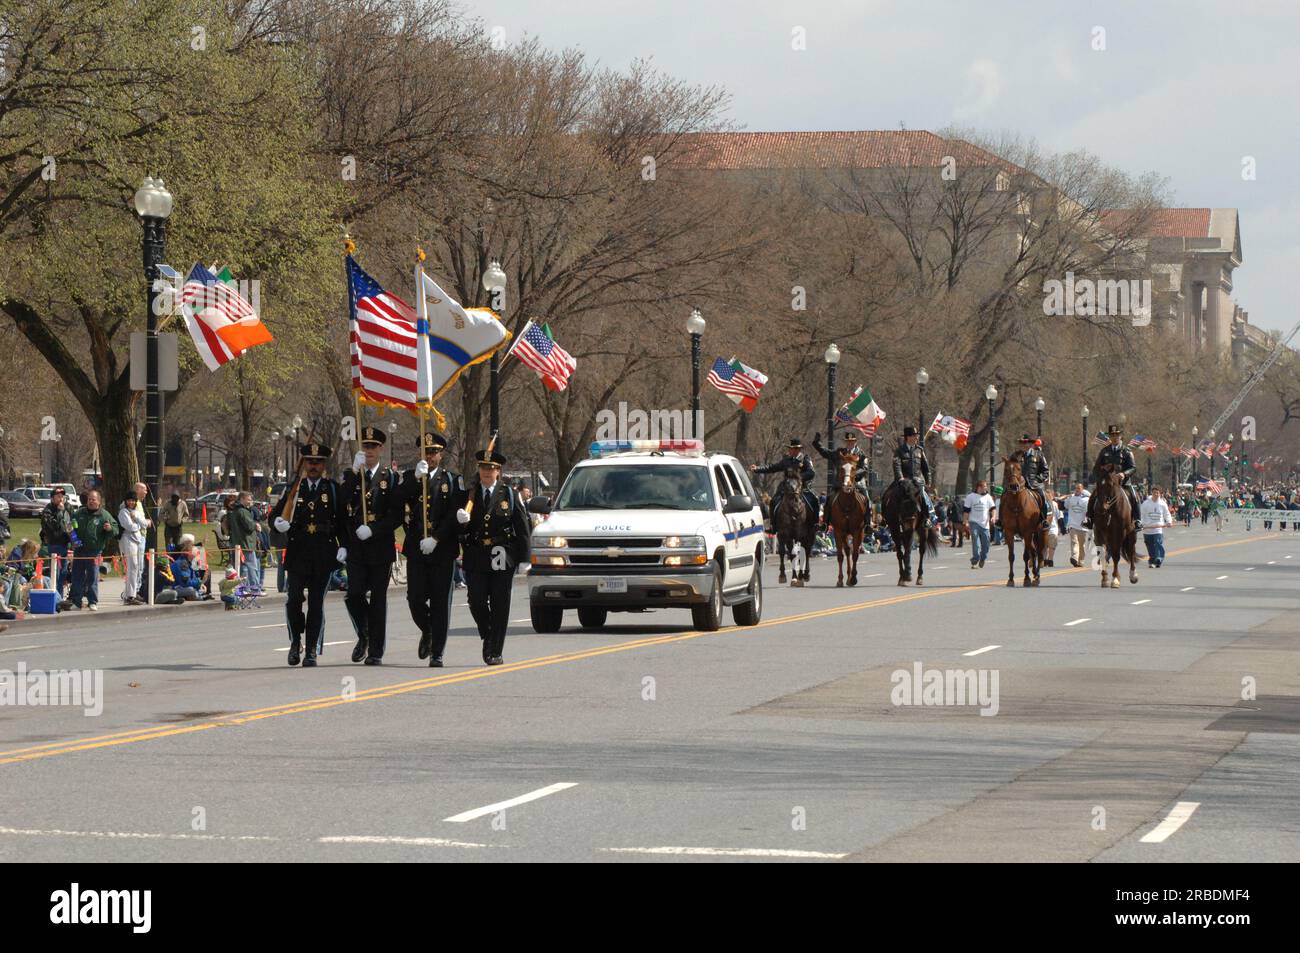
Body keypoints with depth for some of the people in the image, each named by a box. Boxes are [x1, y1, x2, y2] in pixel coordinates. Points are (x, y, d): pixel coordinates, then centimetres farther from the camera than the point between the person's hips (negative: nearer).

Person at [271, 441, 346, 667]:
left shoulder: (333, 489, 7)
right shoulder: (294, 488, 9)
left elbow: (343, 521, 7)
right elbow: (275, 514, 9)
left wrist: (343, 547, -5)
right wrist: (278, 522, -15)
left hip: (324, 554, -1)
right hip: (297, 553, 1)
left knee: (317, 603, -1)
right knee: (293, 600, -8)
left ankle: (312, 651, 3)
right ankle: (295, 642, 13)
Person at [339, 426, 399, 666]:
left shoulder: (389, 477, 4)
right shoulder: (351, 476, 8)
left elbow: (397, 514, -2)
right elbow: (342, 502, -11)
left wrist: (373, 530, -15)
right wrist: (355, 472, -16)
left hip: (381, 547, -1)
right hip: (355, 547, 1)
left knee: (378, 599, 2)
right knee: (354, 595, -8)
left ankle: (376, 652, 7)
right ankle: (363, 637, 16)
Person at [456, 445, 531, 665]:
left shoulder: (509, 495, 3)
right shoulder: (470, 496, 7)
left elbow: (522, 527, 5)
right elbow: (460, 529, 9)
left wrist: (522, 557, 1)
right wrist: (461, 520, -14)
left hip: (502, 558, -1)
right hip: (476, 560, 1)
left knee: (499, 606, -1)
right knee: (477, 603, -4)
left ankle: (495, 651, 4)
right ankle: (488, 637, 22)